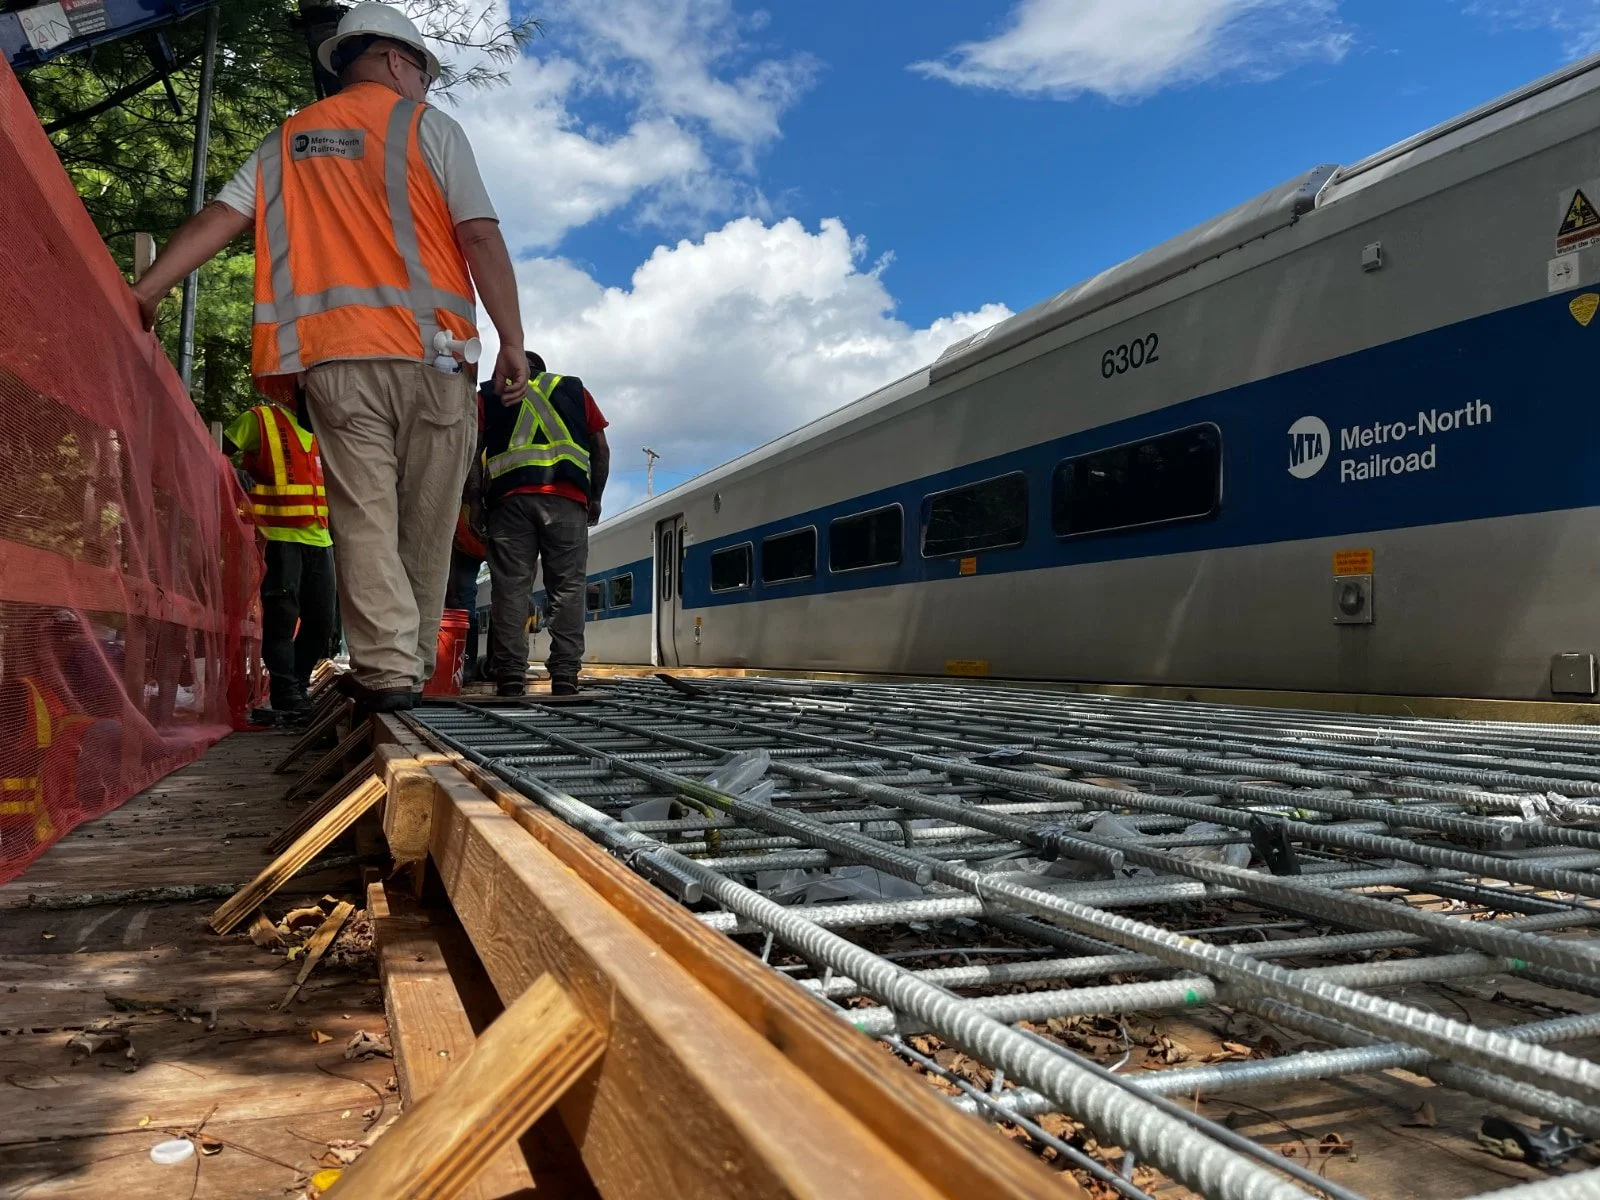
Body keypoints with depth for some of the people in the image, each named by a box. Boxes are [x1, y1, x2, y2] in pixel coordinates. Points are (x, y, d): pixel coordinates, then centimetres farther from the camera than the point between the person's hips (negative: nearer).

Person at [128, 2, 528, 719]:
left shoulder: (290, 140, 21)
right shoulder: (429, 127, 10)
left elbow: (217, 219, 11)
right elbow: (480, 238, -2)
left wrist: (144, 293, 10)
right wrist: (513, 343, -3)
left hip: (334, 358, 3)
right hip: (429, 350, -2)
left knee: (364, 518, -1)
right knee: (425, 523, 6)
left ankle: (385, 667, -10)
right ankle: (412, 664, 12)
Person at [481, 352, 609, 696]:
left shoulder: (489, 395, 21)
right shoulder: (574, 388, 23)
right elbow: (601, 448, 15)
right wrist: (595, 497, 22)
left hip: (511, 497, 0)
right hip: (567, 499, 0)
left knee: (510, 588, 0)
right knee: (567, 588, 1)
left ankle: (510, 677, -6)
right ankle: (565, 677, -5)